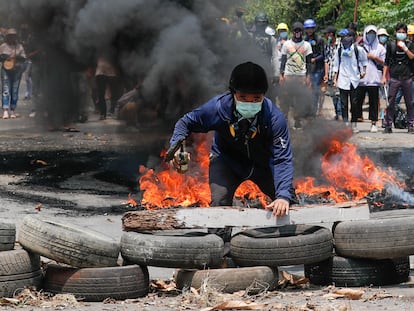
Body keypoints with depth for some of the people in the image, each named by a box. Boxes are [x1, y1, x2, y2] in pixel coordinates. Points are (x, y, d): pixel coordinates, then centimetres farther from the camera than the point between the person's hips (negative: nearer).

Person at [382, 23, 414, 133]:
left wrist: (404, 48, -17)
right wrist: (384, 76, 6)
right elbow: (386, 62, 11)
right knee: (391, 102, -2)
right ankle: (388, 125, 3)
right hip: (394, 77, 0)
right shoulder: (391, 45, 8)